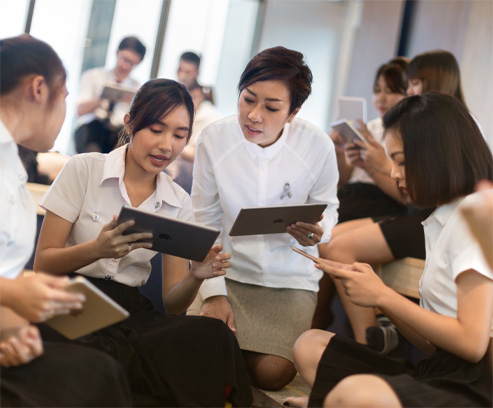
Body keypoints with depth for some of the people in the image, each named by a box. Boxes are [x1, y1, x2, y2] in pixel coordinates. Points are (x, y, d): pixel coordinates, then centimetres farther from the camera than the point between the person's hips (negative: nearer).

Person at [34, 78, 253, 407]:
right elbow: (42, 263, -1)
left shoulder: (179, 204, 11)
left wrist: (196, 276, -14)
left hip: (132, 312, 4)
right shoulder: (84, 169, 1)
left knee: (215, 336, -30)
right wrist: (97, 250, -21)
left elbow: (172, 303, 9)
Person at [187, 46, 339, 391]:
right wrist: (213, 292, -9)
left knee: (271, 372, -19)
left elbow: (326, 206, 5)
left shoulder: (318, 146, -14)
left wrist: (319, 231, -21)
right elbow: (204, 222, -3)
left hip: (290, 278, -1)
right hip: (227, 270, 1)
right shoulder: (214, 138, -11)